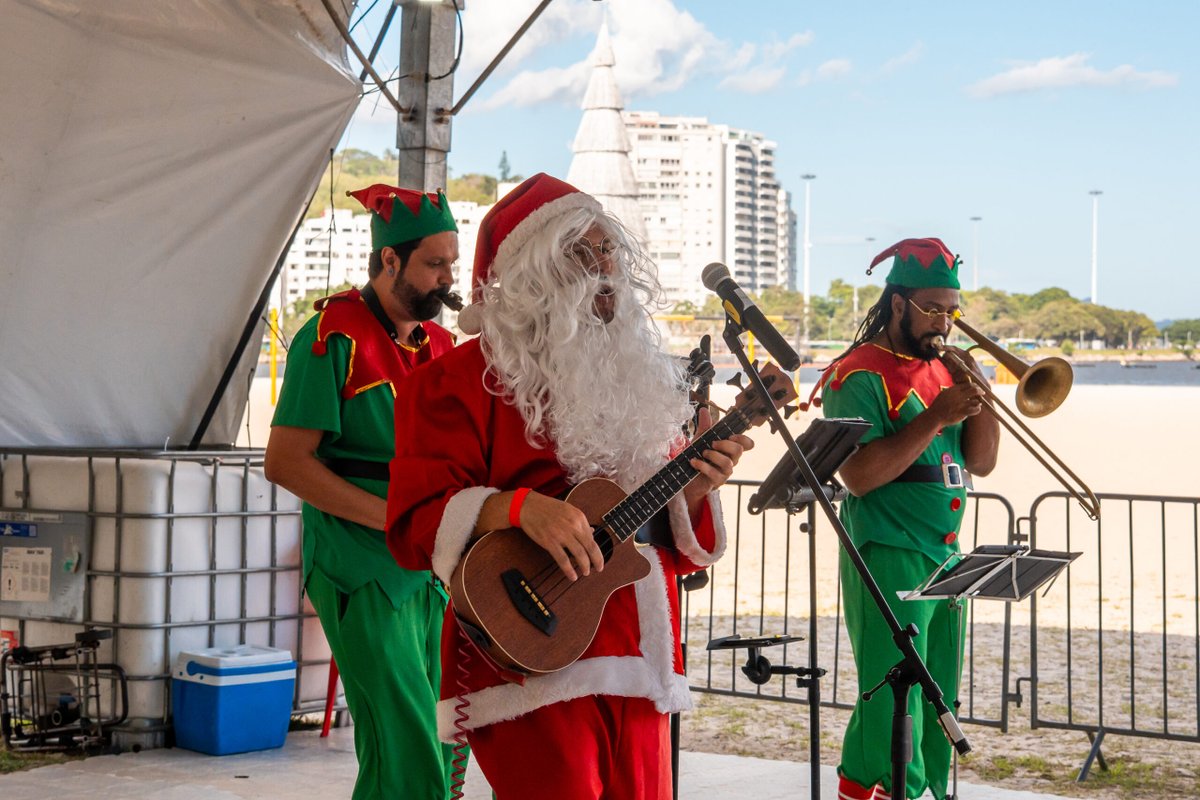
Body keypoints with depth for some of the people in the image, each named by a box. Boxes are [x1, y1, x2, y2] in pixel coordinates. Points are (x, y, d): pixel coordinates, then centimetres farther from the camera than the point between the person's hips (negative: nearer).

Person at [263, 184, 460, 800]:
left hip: (434, 571, 8)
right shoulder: (335, 336, -8)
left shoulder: (440, 344, 15)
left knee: (444, 748, 9)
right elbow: (284, 461, -14)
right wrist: (395, 518, -18)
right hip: (363, 573, -8)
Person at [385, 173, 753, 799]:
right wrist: (519, 507, -25)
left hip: (635, 674, 7)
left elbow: (671, 542, 21)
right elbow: (415, 523, -11)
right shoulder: (464, 380, -2)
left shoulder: (632, 378, 18)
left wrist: (694, 489, 0)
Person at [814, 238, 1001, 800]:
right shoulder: (859, 375, -8)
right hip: (888, 560, -8)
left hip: (945, 558, 8)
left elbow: (980, 462, 13)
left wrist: (977, 395, -3)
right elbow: (858, 475, -18)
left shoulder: (942, 369, 15)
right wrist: (935, 417, -18)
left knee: (934, 705, 11)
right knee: (896, 705, -9)